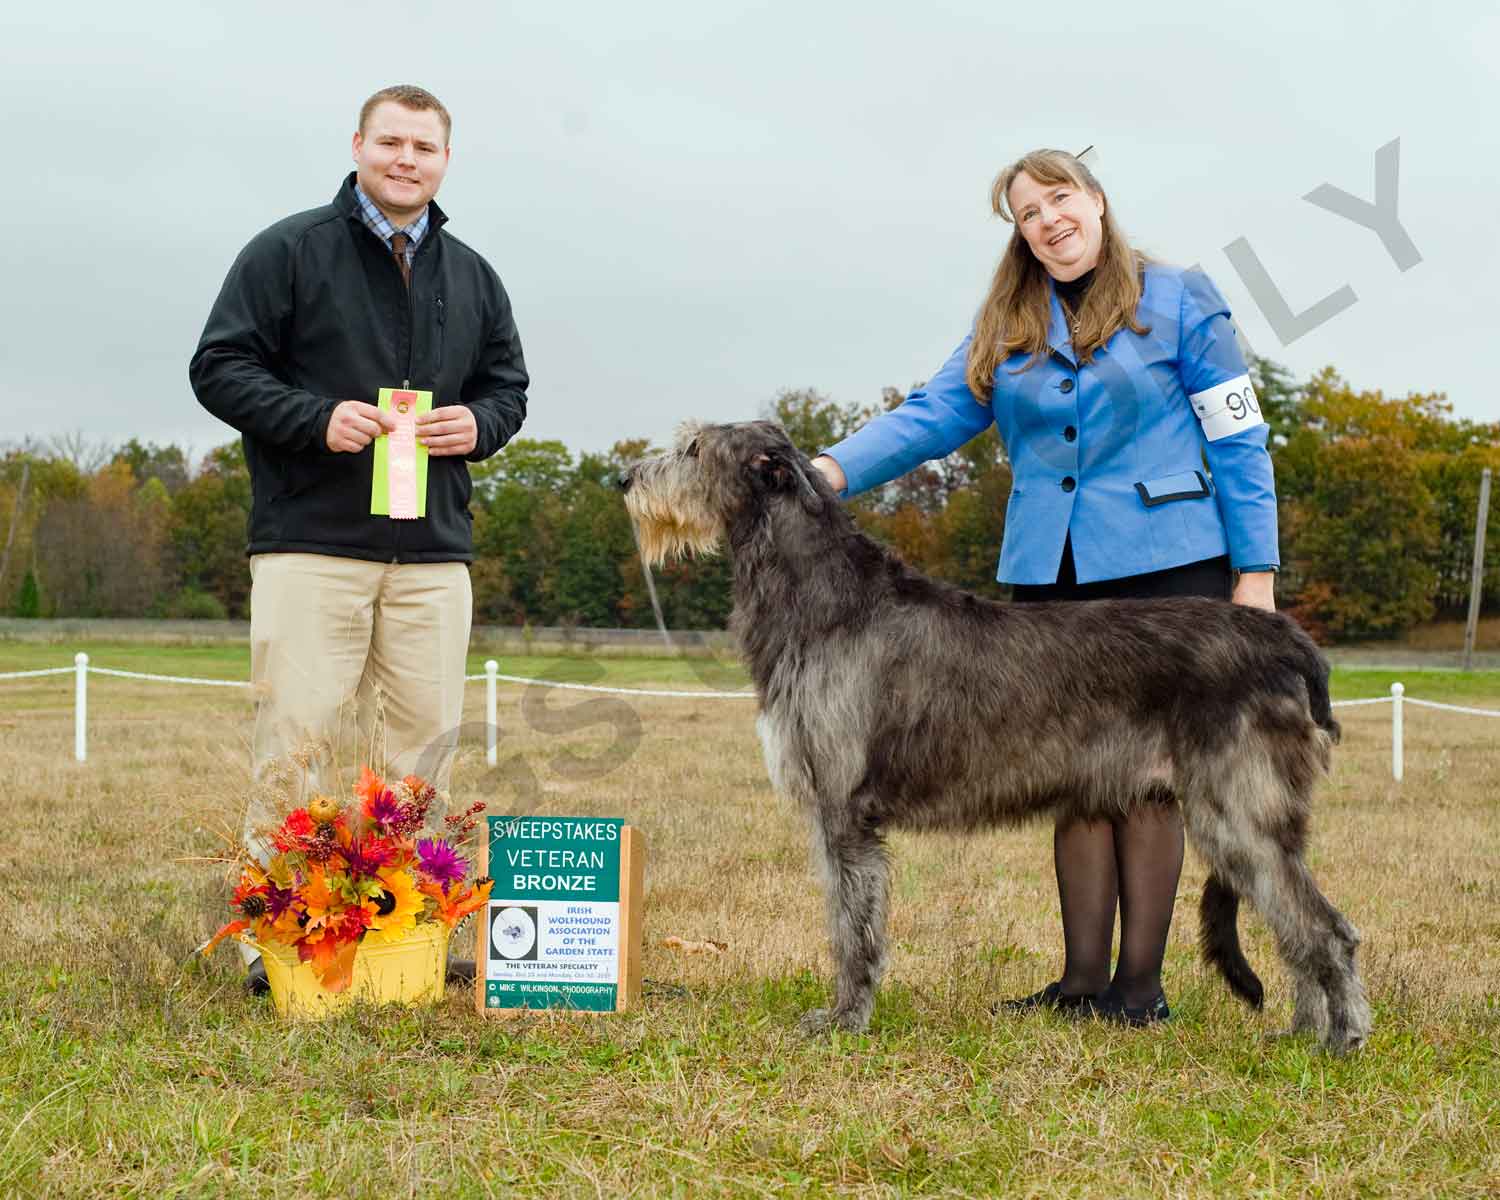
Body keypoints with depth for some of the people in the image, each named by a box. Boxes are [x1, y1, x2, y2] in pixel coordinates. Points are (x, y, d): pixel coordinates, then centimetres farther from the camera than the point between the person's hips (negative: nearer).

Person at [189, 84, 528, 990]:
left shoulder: (473, 277, 16)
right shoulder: (288, 252, 1)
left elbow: (509, 385, 23)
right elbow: (219, 366, -2)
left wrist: (479, 423, -1)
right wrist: (316, 419, -16)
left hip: (433, 551, 5)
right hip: (310, 542, -5)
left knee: (426, 736, 5)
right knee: (297, 735, -6)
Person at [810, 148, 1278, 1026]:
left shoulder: (1180, 302, 2)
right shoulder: (1005, 327, 13)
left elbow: (1239, 440, 0)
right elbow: (931, 417, 3)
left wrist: (1255, 573, -6)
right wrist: (833, 469, -14)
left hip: (1163, 567, -4)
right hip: (1049, 574, 4)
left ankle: (1142, 980, 3)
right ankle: (1085, 978, 8)